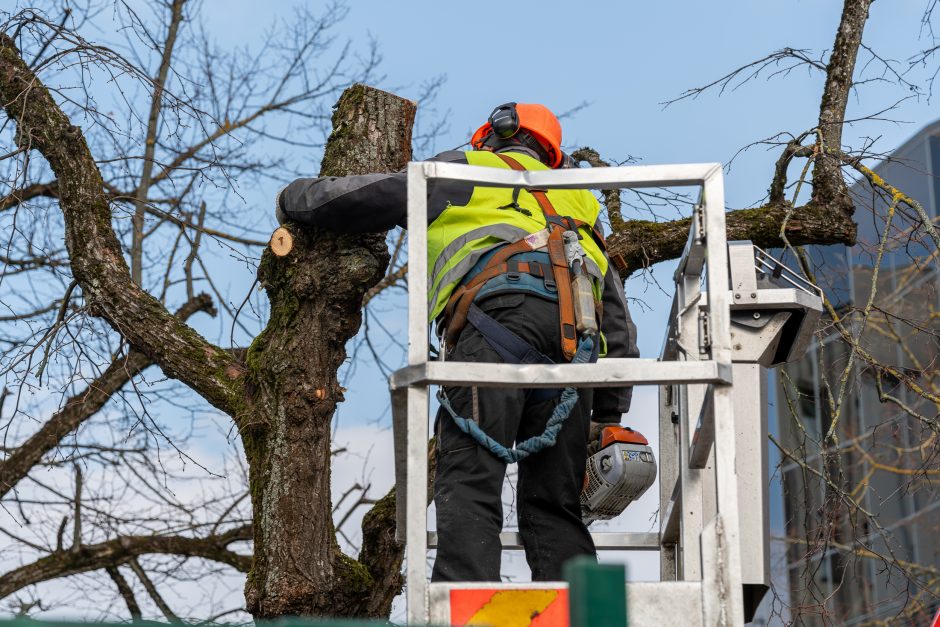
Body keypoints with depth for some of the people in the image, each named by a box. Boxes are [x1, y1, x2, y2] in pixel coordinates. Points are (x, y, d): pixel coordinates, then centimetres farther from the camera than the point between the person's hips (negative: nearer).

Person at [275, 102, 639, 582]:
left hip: (501, 308, -5)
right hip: (577, 331, 5)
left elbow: (363, 198, 24)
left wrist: (293, 200, 44)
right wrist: (609, 415, 33)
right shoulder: (577, 201, 40)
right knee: (553, 505, 8)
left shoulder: (467, 168, 27)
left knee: (469, 485, -14)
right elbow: (617, 316, 33)